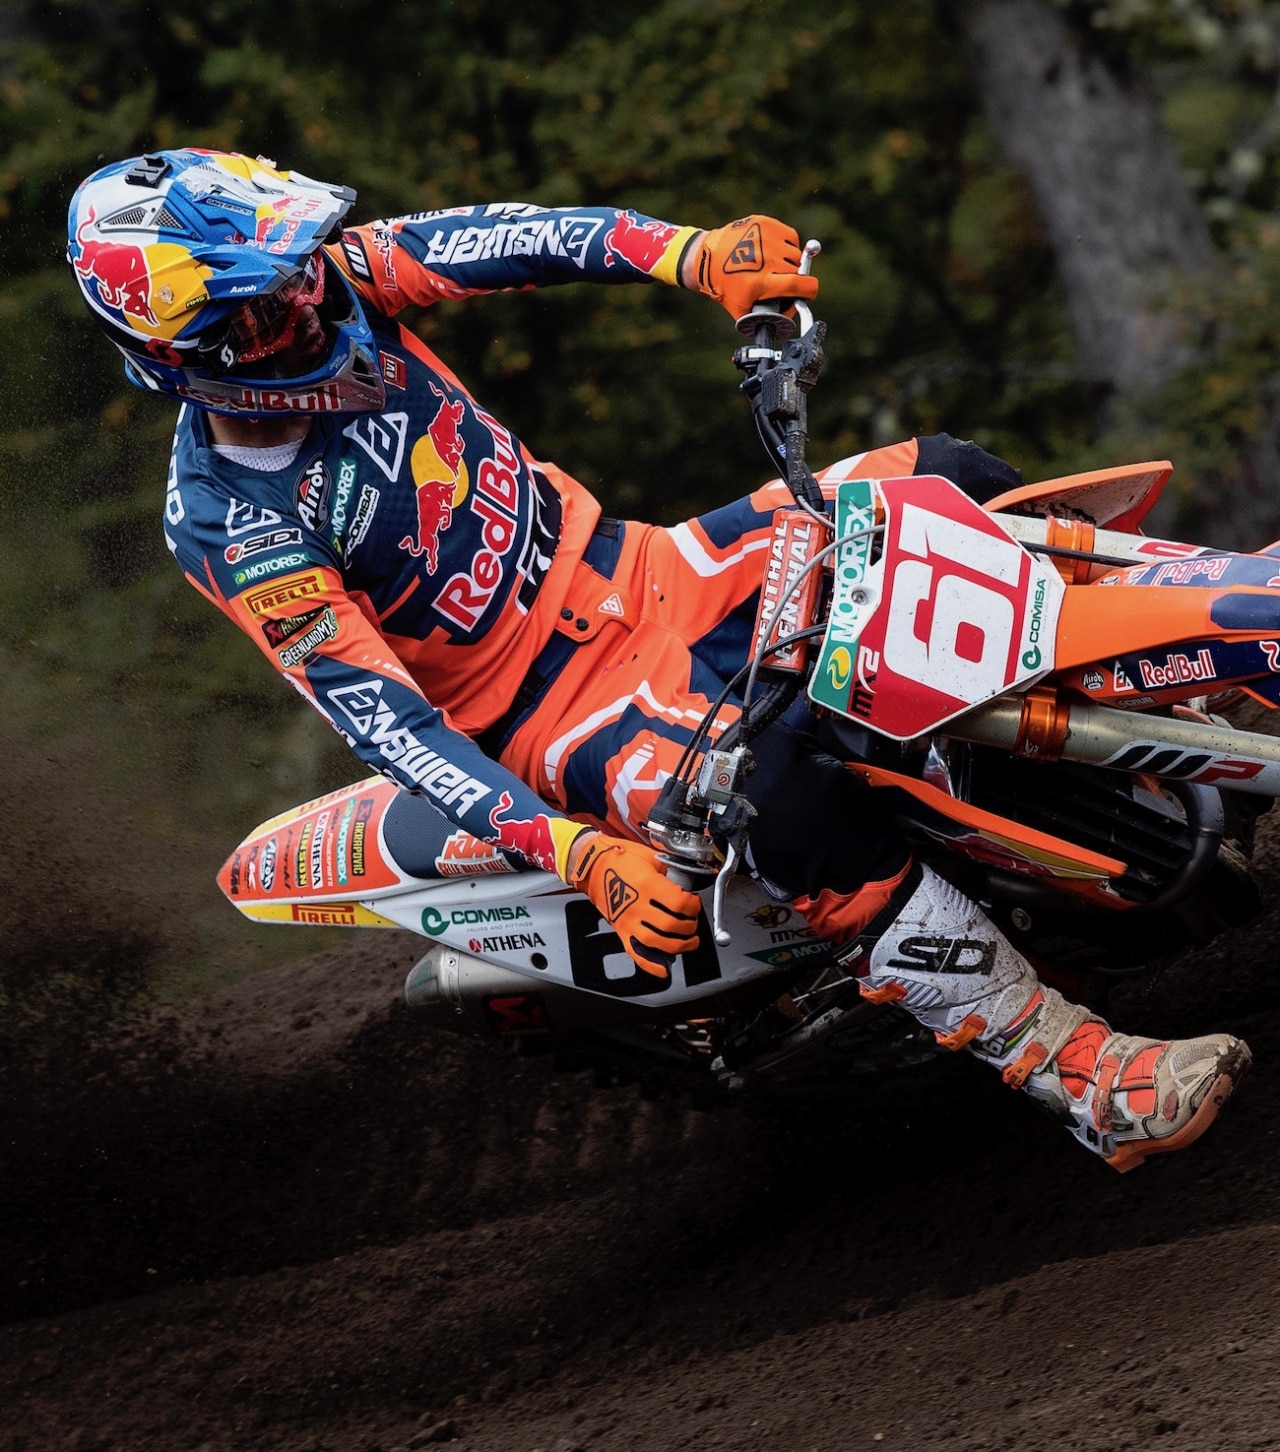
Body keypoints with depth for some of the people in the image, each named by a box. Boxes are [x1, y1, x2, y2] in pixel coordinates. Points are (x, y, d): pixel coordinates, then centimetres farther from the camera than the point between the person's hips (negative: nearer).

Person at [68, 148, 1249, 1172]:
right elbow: (386, 725, -28)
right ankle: (1084, 1076, -27)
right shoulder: (239, 533, -24)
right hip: (555, 713, -8)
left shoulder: (334, 281, -7)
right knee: (800, 804, -34)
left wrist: (691, 254, -33)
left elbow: (506, 241, -14)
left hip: (639, 578, 8)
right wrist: (580, 857, -38)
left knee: (938, 482, -4)